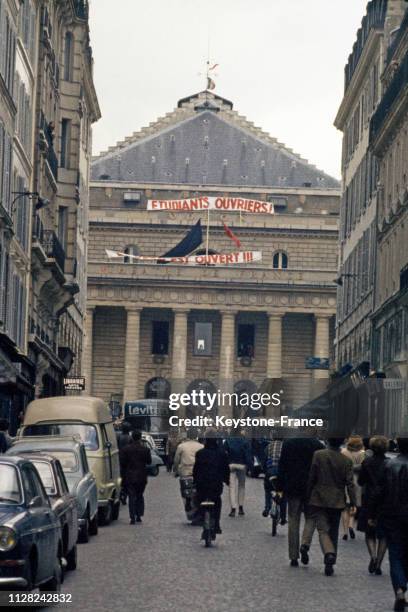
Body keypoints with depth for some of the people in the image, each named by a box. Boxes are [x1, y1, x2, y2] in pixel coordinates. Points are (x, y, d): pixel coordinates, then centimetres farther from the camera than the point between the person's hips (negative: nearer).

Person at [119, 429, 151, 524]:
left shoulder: (125, 449, -7)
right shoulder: (145, 449, -6)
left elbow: (122, 463, -4)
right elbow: (149, 461, 5)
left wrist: (123, 475, 5)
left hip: (129, 477, -1)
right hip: (141, 477, 1)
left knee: (131, 497, 1)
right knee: (140, 496, 16)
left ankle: (132, 517, -6)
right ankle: (139, 516, 12)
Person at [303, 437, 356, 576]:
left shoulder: (318, 455, -7)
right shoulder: (346, 460, -3)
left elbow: (311, 478, -4)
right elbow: (350, 483, -3)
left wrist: (307, 497, 5)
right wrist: (353, 503, 2)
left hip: (319, 500, -2)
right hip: (337, 502, 2)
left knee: (322, 530, -2)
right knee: (333, 532, 12)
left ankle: (329, 553, -29)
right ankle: (330, 564, 14)